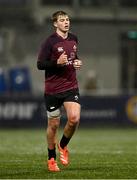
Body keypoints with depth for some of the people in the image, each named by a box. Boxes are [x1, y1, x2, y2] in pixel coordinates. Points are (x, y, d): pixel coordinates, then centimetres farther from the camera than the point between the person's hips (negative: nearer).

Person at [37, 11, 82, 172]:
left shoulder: (73, 39, 9)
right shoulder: (50, 42, -9)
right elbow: (40, 64, -11)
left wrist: (77, 63, 6)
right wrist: (57, 63, -24)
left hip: (71, 87, 4)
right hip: (53, 89, -4)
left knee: (74, 118, -16)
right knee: (53, 124, 4)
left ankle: (63, 146, 12)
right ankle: (51, 159, 21)